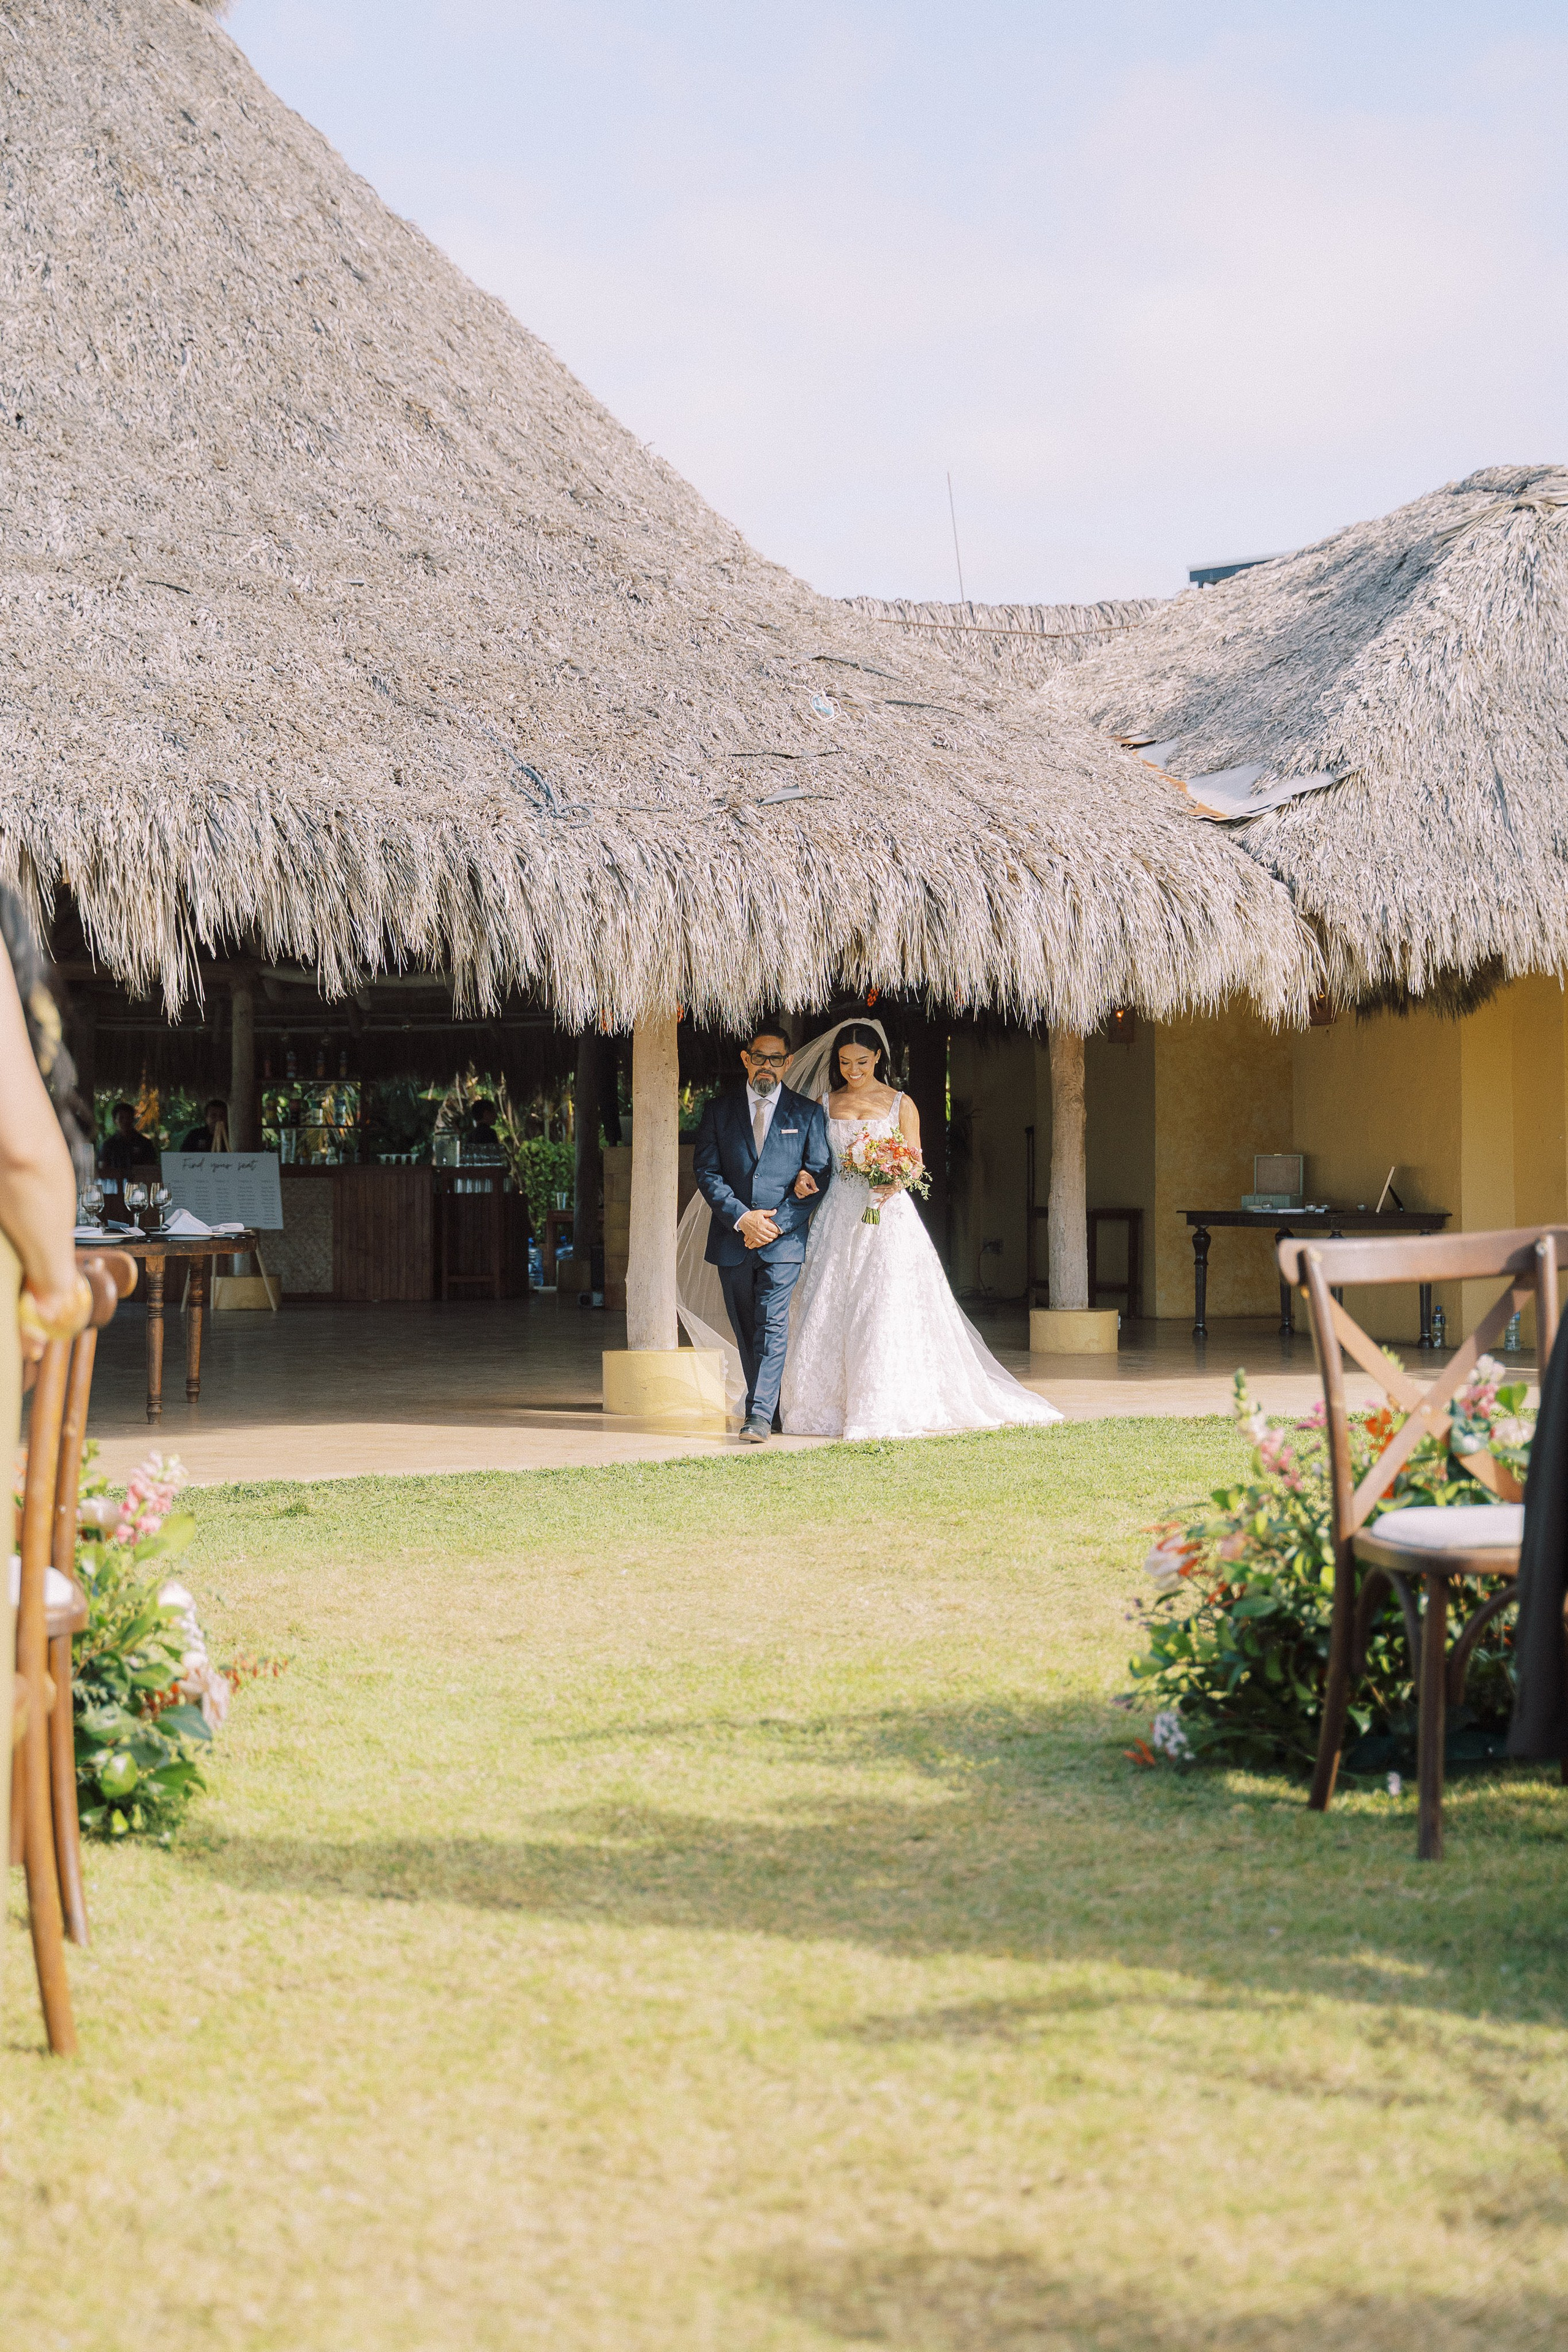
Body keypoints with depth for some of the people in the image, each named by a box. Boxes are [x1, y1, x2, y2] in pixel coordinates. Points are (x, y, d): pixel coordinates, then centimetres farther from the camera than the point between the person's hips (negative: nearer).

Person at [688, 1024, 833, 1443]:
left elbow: (820, 1177, 0)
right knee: (746, 1329, 9)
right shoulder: (719, 1109, 8)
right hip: (732, 1238, 3)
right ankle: (764, 1405, 21)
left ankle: (759, 1416, -18)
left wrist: (775, 1224, -10)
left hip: (784, 1237, -2)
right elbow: (706, 1171, 1)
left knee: (772, 1326, -13)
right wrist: (742, 1217, -12)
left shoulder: (807, 1113, 5)